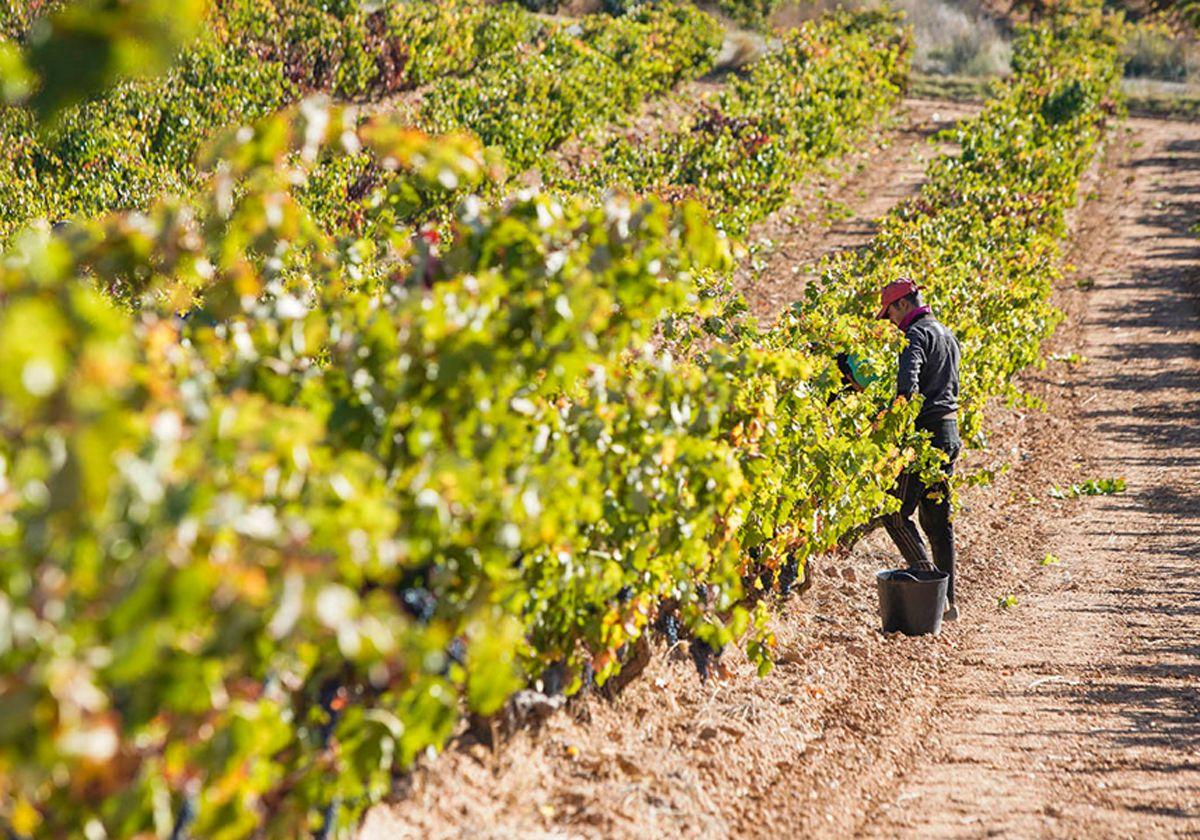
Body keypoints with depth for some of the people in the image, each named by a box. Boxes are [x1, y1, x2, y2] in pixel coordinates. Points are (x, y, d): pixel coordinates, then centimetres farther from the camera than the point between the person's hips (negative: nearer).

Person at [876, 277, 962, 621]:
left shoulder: (916, 334, -11)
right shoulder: (947, 335, 20)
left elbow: (907, 383, -26)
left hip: (924, 434, -9)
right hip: (949, 432, 9)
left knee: (895, 513, -4)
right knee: (938, 519, 12)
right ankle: (947, 601, 13)